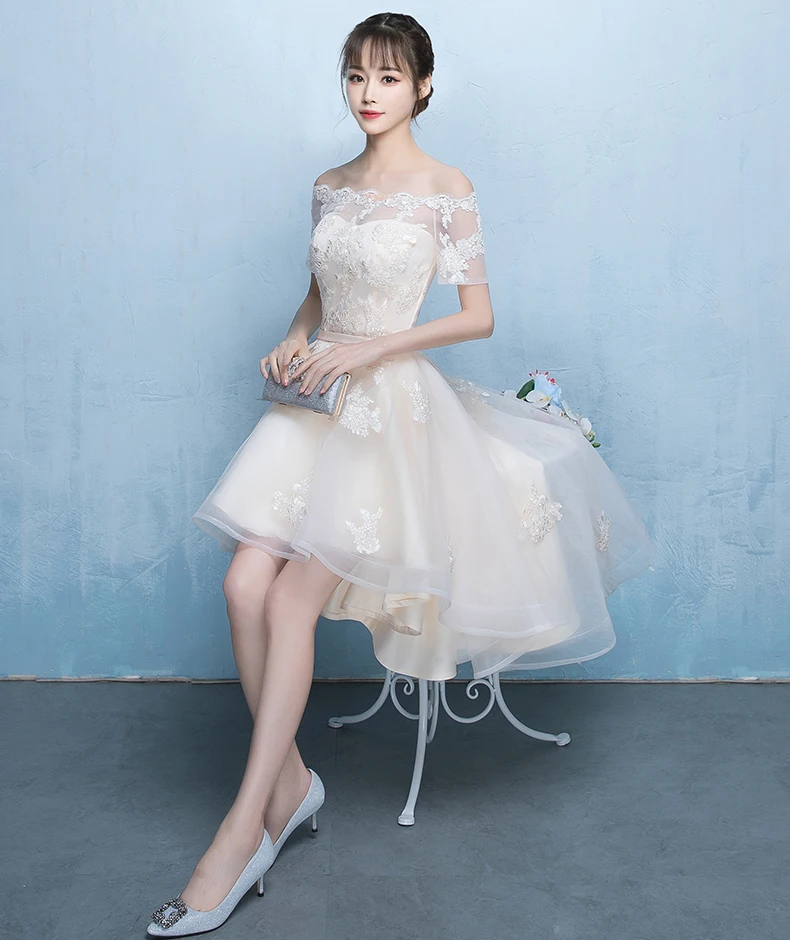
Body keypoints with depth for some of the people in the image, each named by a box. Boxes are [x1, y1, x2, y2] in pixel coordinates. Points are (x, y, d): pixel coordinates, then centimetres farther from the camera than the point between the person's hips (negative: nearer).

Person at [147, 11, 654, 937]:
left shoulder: (447, 191, -3)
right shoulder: (329, 186, 14)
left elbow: (480, 314, -5)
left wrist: (373, 347, -15)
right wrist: (295, 341, 2)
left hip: (395, 407, -5)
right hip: (319, 402, 6)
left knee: (291, 598, -15)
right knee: (245, 585, -11)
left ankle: (245, 826, -4)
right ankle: (289, 781, 7)